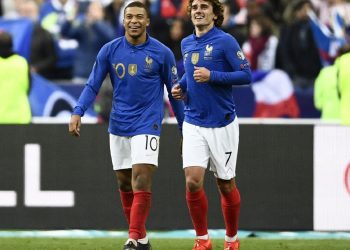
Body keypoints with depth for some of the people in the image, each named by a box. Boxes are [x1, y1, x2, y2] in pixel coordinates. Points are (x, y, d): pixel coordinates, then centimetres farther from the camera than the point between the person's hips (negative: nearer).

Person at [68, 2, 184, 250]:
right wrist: (78, 113, -11)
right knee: (124, 183, 7)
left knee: (141, 180, -16)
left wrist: (184, 128, 6)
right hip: (118, 125, 4)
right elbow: (92, 86, 4)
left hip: (147, 124, -3)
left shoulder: (162, 53, -4)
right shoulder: (109, 50, 1)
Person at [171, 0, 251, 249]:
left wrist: (212, 76, -22)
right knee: (193, 181, -11)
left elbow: (246, 75, -13)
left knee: (226, 185, 6)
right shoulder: (186, 44, 9)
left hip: (222, 124, -4)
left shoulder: (225, 41, -9)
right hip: (194, 124, 4)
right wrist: (181, 87, 7)